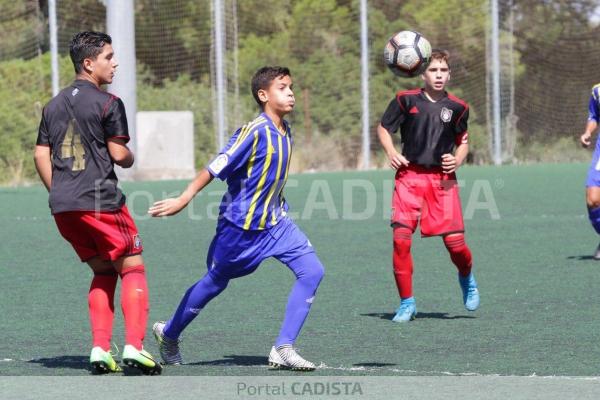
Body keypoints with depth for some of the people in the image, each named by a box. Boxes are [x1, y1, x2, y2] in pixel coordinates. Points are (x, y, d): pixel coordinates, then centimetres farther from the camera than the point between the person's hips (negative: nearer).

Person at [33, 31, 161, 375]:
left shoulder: (54, 105, 15)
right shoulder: (108, 103, -6)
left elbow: (41, 155, 14)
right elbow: (119, 153, -10)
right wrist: (131, 159, 13)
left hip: (62, 205, 7)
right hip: (100, 201, -7)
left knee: (103, 272, 17)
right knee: (133, 268, 2)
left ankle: (100, 349, 5)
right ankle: (134, 346, -11)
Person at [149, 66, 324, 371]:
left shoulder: (285, 131, 2)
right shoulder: (254, 132, -22)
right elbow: (215, 167, -20)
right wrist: (184, 199, -21)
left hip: (275, 222, 7)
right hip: (240, 224, -7)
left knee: (312, 271, -12)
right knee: (215, 283, 11)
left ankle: (283, 350, -9)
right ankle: (168, 333, 36)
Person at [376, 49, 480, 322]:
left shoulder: (456, 107, 5)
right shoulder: (406, 100, 1)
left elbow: (463, 141, 17)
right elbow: (383, 128, 11)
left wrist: (458, 160, -4)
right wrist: (391, 152, -6)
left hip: (443, 178, 1)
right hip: (409, 175, -1)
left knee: (455, 240, -8)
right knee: (401, 237, -14)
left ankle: (467, 279, 28)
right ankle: (406, 302, 0)